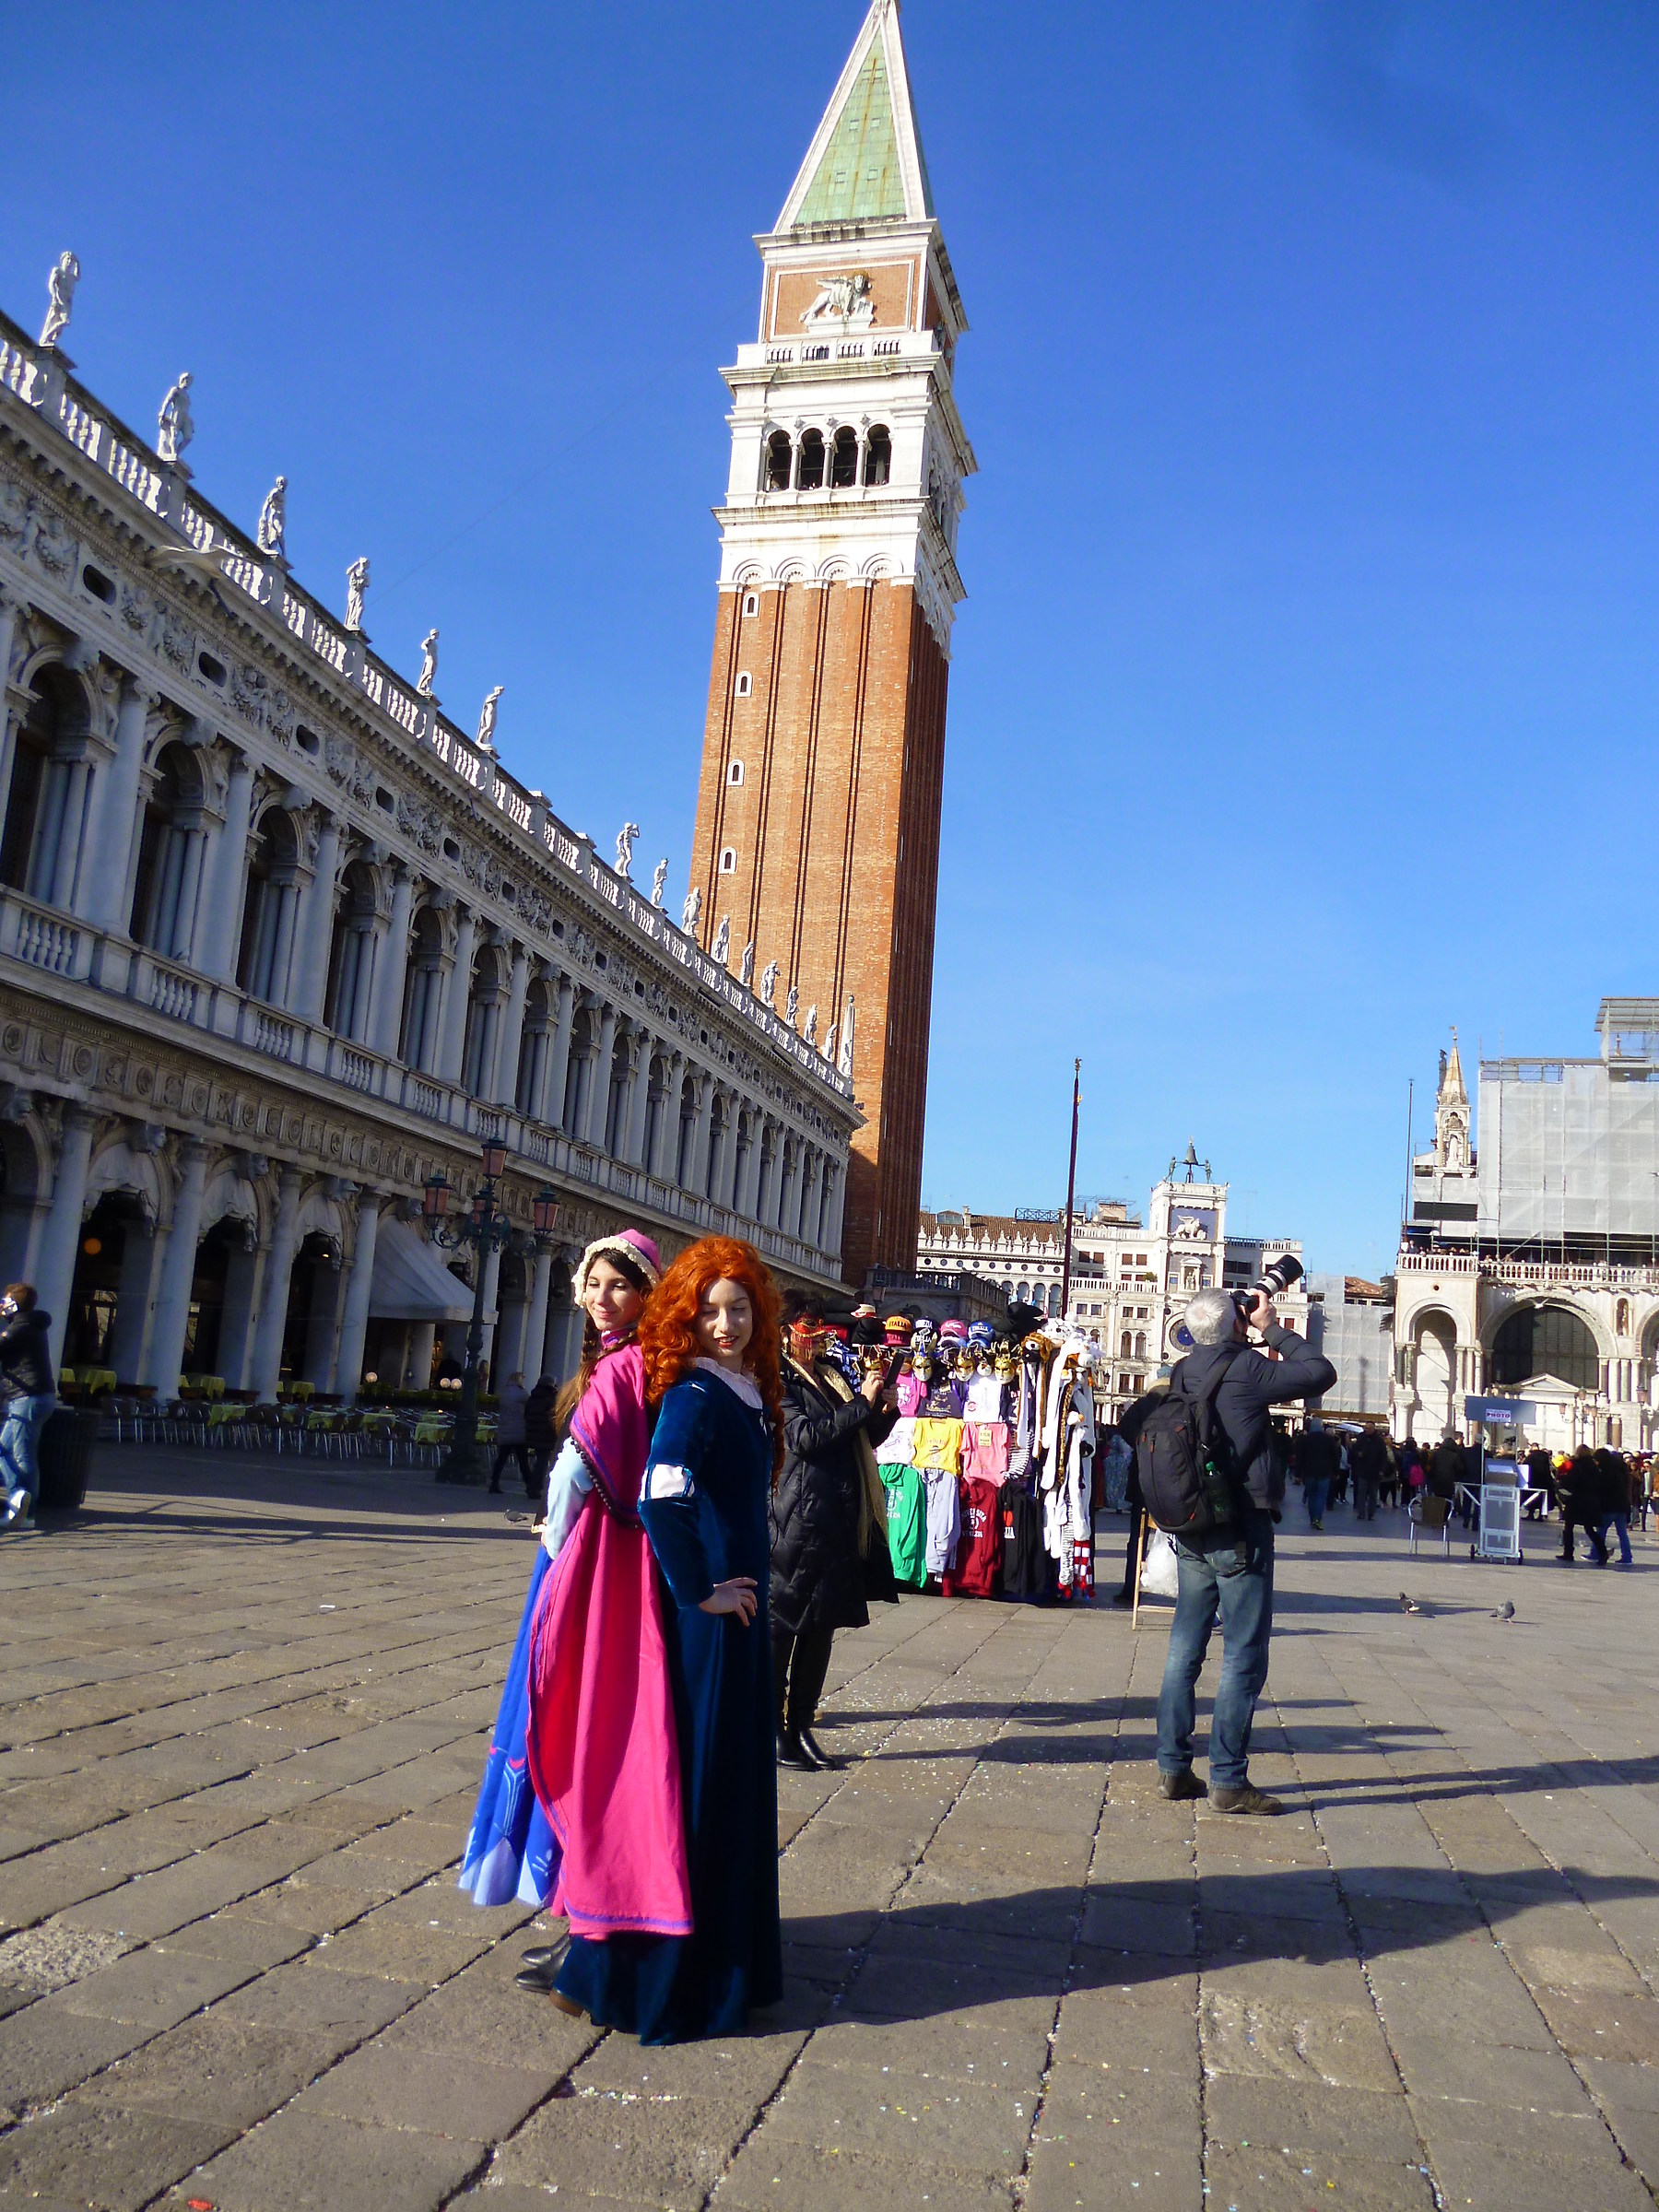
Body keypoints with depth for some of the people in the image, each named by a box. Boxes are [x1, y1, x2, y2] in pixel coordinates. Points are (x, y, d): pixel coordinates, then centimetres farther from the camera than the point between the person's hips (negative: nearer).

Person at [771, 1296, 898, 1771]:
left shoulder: (834, 1377, 16)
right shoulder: (781, 1381, -5)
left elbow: (864, 1440, 22)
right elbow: (805, 1436, -19)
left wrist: (885, 1412, 2)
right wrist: (862, 1403, -16)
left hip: (842, 1519, 8)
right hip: (801, 1519, -8)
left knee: (822, 1626, 10)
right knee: (784, 1625, -3)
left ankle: (800, 1726, 17)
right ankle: (772, 1729, 4)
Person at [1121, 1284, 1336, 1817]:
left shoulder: (1182, 1373, 6)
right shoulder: (1247, 1368, -12)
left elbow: (1133, 1422, 18)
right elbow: (1321, 1373, -4)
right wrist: (1274, 1329, 4)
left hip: (1191, 1528, 7)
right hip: (1241, 1528, -7)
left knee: (1185, 1649, 12)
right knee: (1245, 1655, -1)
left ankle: (1173, 1768, 16)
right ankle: (1228, 1778, -2)